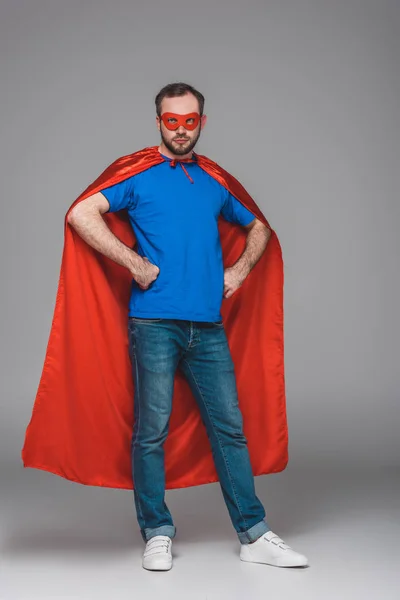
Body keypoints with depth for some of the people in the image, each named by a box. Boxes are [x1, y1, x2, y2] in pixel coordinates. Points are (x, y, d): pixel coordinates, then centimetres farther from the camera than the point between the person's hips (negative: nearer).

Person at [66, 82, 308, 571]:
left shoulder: (215, 183, 18)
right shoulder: (138, 177, 6)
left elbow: (258, 227, 31)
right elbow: (81, 214, -8)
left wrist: (240, 269, 14)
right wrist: (135, 264, -9)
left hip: (208, 327, 4)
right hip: (155, 322, -3)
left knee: (229, 428, 4)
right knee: (152, 430, 0)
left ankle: (255, 535, 10)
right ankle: (157, 535, 13)